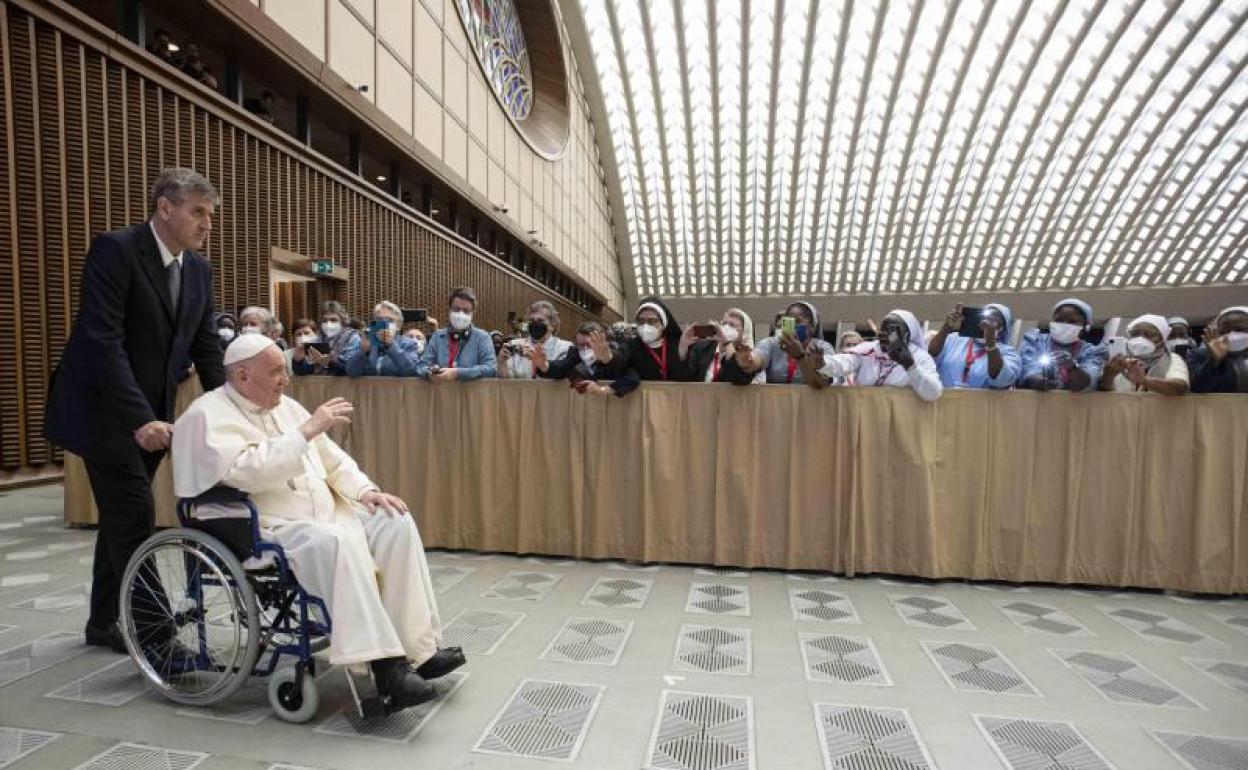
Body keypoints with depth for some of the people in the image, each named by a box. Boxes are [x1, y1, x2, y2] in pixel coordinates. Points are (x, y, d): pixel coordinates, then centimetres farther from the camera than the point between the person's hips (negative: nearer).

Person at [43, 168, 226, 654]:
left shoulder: (199, 269, 4)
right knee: (135, 517, -8)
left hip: (150, 412, 7)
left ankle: (105, 623, 29)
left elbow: (207, 349, 4)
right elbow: (101, 341, -23)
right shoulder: (114, 250, -16)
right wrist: (139, 419, -30)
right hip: (103, 409, -6)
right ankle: (156, 633, 0)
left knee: (121, 516, 15)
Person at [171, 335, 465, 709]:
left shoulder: (287, 406, 16)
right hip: (267, 529, -8)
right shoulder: (209, 415, -7)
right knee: (337, 542, -36)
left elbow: (333, 460, 18)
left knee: (396, 523, -12)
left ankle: (417, 647, -11)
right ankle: (385, 665, -33)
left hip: (325, 512, 8)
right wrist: (307, 430, -22)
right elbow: (247, 472, -25)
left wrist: (364, 491, 1)